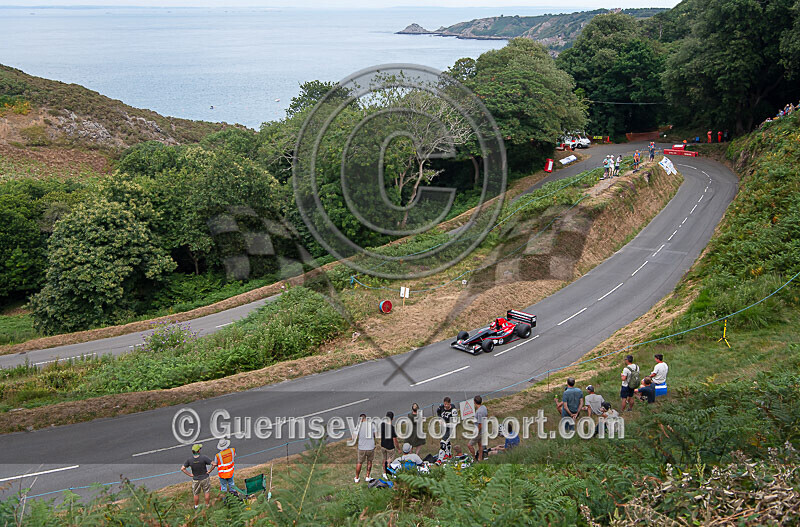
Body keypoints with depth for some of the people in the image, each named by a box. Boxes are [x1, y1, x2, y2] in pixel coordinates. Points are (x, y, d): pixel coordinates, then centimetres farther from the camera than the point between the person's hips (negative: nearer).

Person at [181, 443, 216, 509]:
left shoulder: (189, 460, -19)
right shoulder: (203, 458, -26)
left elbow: (182, 468, -16)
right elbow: (214, 464, -28)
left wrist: (190, 474, -8)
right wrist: (210, 471, -12)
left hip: (196, 480, 1)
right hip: (205, 478, -1)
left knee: (196, 494, 22)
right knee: (207, 492, 20)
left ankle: (196, 506, 38)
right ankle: (207, 505, 33)